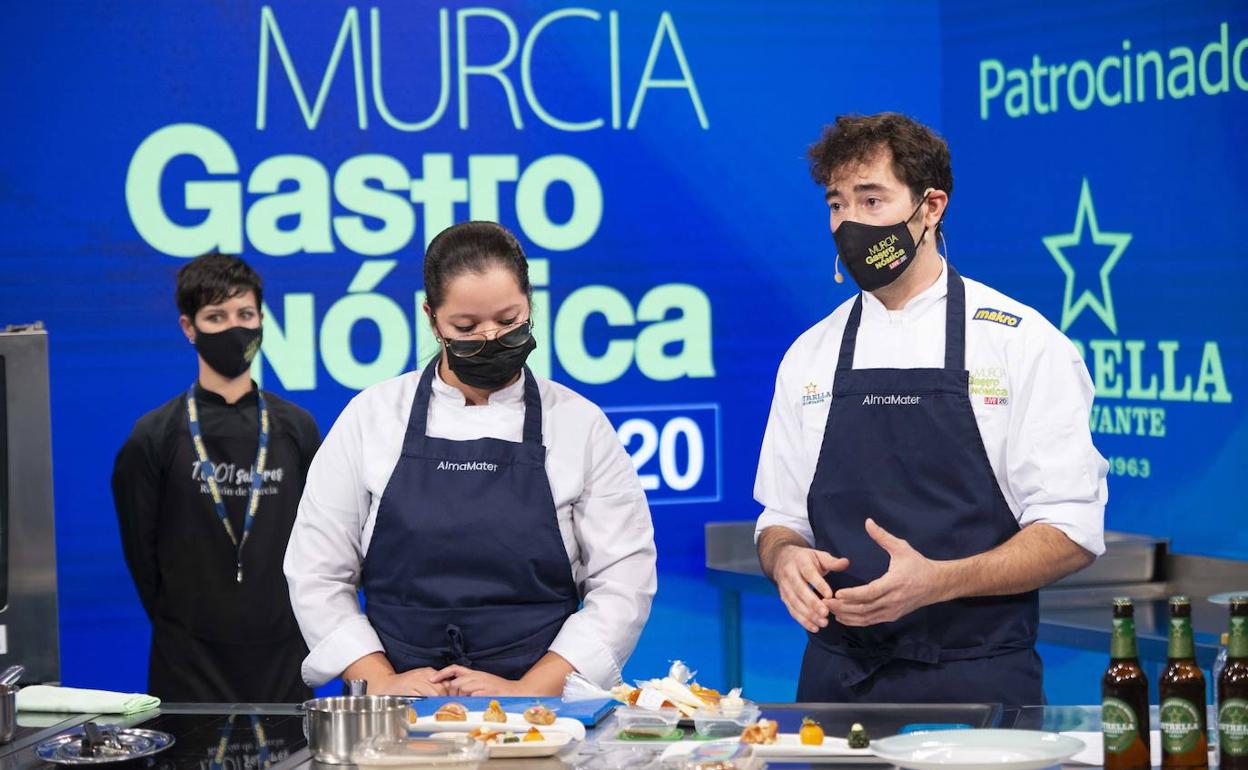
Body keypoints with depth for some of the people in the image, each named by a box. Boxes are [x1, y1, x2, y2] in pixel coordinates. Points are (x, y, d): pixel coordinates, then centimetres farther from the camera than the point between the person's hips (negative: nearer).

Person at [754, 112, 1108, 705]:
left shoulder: (1023, 343, -4)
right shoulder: (810, 356, 10)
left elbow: (1071, 531, -7)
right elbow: (781, 519, 16)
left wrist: (937, 580, -21)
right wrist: (784, 557, -8)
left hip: (974, 680, -3)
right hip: (836, 675, 4)